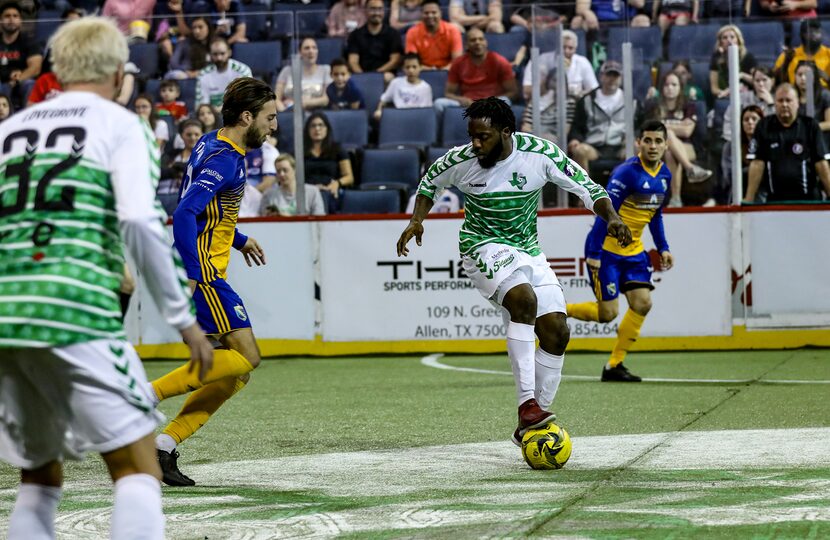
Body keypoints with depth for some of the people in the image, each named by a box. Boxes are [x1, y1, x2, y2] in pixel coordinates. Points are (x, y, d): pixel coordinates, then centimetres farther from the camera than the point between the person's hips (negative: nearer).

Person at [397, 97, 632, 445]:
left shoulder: (540, 154, -15)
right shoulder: (461, 160, -14)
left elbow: (586, 187, -7)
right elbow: (430, 181, 9)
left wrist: (610, 216, -24)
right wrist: (417, 220, -4)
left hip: (527, 249, 4)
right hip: (483, 246, -4)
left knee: (556, 332, -6)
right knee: (524, 299, -33)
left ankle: (529, 426, 5)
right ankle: (527, 404, -35)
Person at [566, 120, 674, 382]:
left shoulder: (664, 174, 4)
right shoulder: (627, 172, -21)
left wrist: (663, 248, 10)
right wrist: (594, 254, -24)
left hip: (633, 251, 7)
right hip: (606, 249, -7)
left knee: (642, 303, -5)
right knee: (607, 313, -9)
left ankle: (614, 365, 5)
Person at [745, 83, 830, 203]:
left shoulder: (810, 126, 4)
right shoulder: (764, 127, 6)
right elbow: (757, 164, 2)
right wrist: (749, 199, -5)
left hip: (807, 198, -1)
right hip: (775, 200, 1)